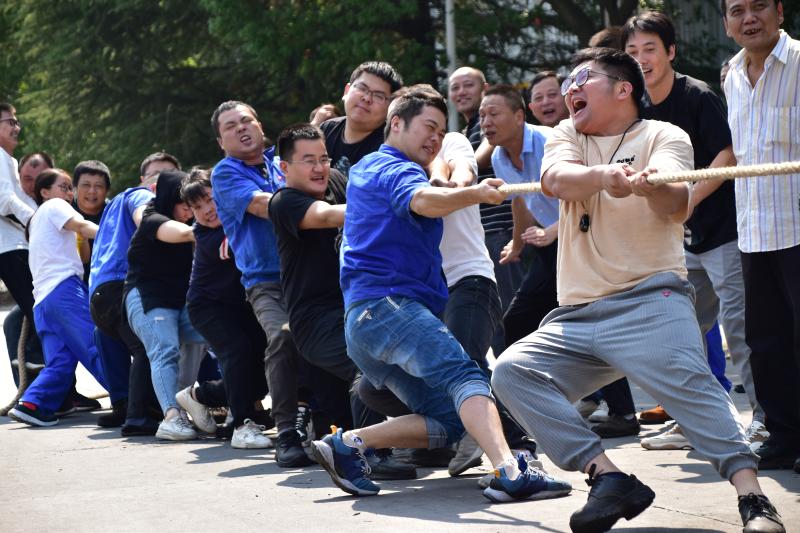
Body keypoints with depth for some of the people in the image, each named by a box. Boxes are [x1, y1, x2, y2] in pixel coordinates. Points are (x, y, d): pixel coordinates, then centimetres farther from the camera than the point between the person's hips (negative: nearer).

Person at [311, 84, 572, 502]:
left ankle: (348, 444, -5)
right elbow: (423, 201, -27)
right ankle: (509, 473, -52)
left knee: (448, 421, 0)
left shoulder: (364, 169, 29)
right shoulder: (394, 170, -2)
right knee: (466, 377, -31)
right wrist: (476, 194, -44)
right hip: (387, 303, -10)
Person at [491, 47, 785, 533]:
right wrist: (604, 175, -30)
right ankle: (609, 479, -21)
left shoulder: (664, 136, 6)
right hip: (575, 317, 5)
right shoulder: (567, 136, 18)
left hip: (649, 301, -5)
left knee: (691, 384, -26)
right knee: (512, 372, -14)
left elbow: (677, 203, -15)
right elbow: (555, 180, -7)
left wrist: (650, 186, -41)